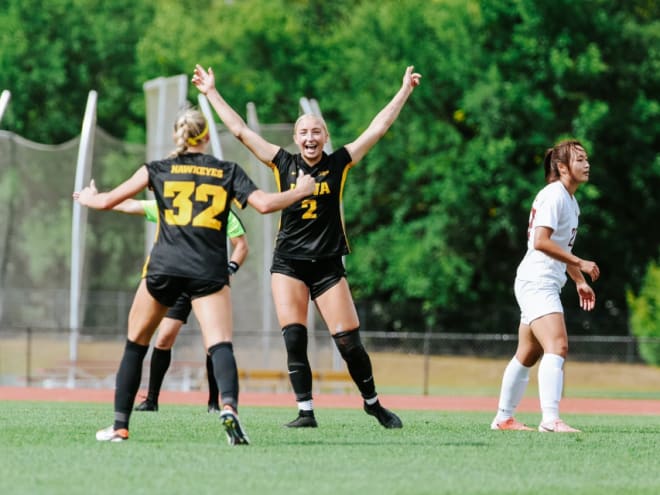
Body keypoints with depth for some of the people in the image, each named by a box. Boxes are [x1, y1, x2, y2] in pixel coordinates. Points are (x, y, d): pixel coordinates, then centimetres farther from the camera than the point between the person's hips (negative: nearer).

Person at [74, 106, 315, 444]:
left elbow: (107, 201, 9)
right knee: (220, 345, -9)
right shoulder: (228, 171, 9)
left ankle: (120, 426, 18)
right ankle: (229, 406, -39)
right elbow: (264, 204, -1)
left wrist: (87, 198, 32)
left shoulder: (159, 170, 10)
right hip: (209, 272, -1)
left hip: (163, 267, 1)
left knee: (135, 344, 17)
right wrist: (299, 191, 16)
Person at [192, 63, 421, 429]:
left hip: (328, 266, -1)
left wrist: (405, 91, 4)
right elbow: (240, 130, 5)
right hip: (288, 264, 1)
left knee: (348, 341, -3)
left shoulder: (338, 164, 1)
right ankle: (305, 410, -6)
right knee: (293, 337, -12)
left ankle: (372, 402, 17)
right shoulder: (284, 164, 3)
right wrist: (211, 93, 6)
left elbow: (378, 128, 3)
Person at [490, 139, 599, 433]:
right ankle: (550, 419, -35)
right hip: (537, 282, -11)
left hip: (546, 285, 11)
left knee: (528, 354, 16)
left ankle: (503, 418, 25)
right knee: (557, 346, -24)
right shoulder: (553, 196, -13)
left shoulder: (570, 201, 18)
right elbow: (541, 241, -23)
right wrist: (579, 263, -21)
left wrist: (579, 281, 25)